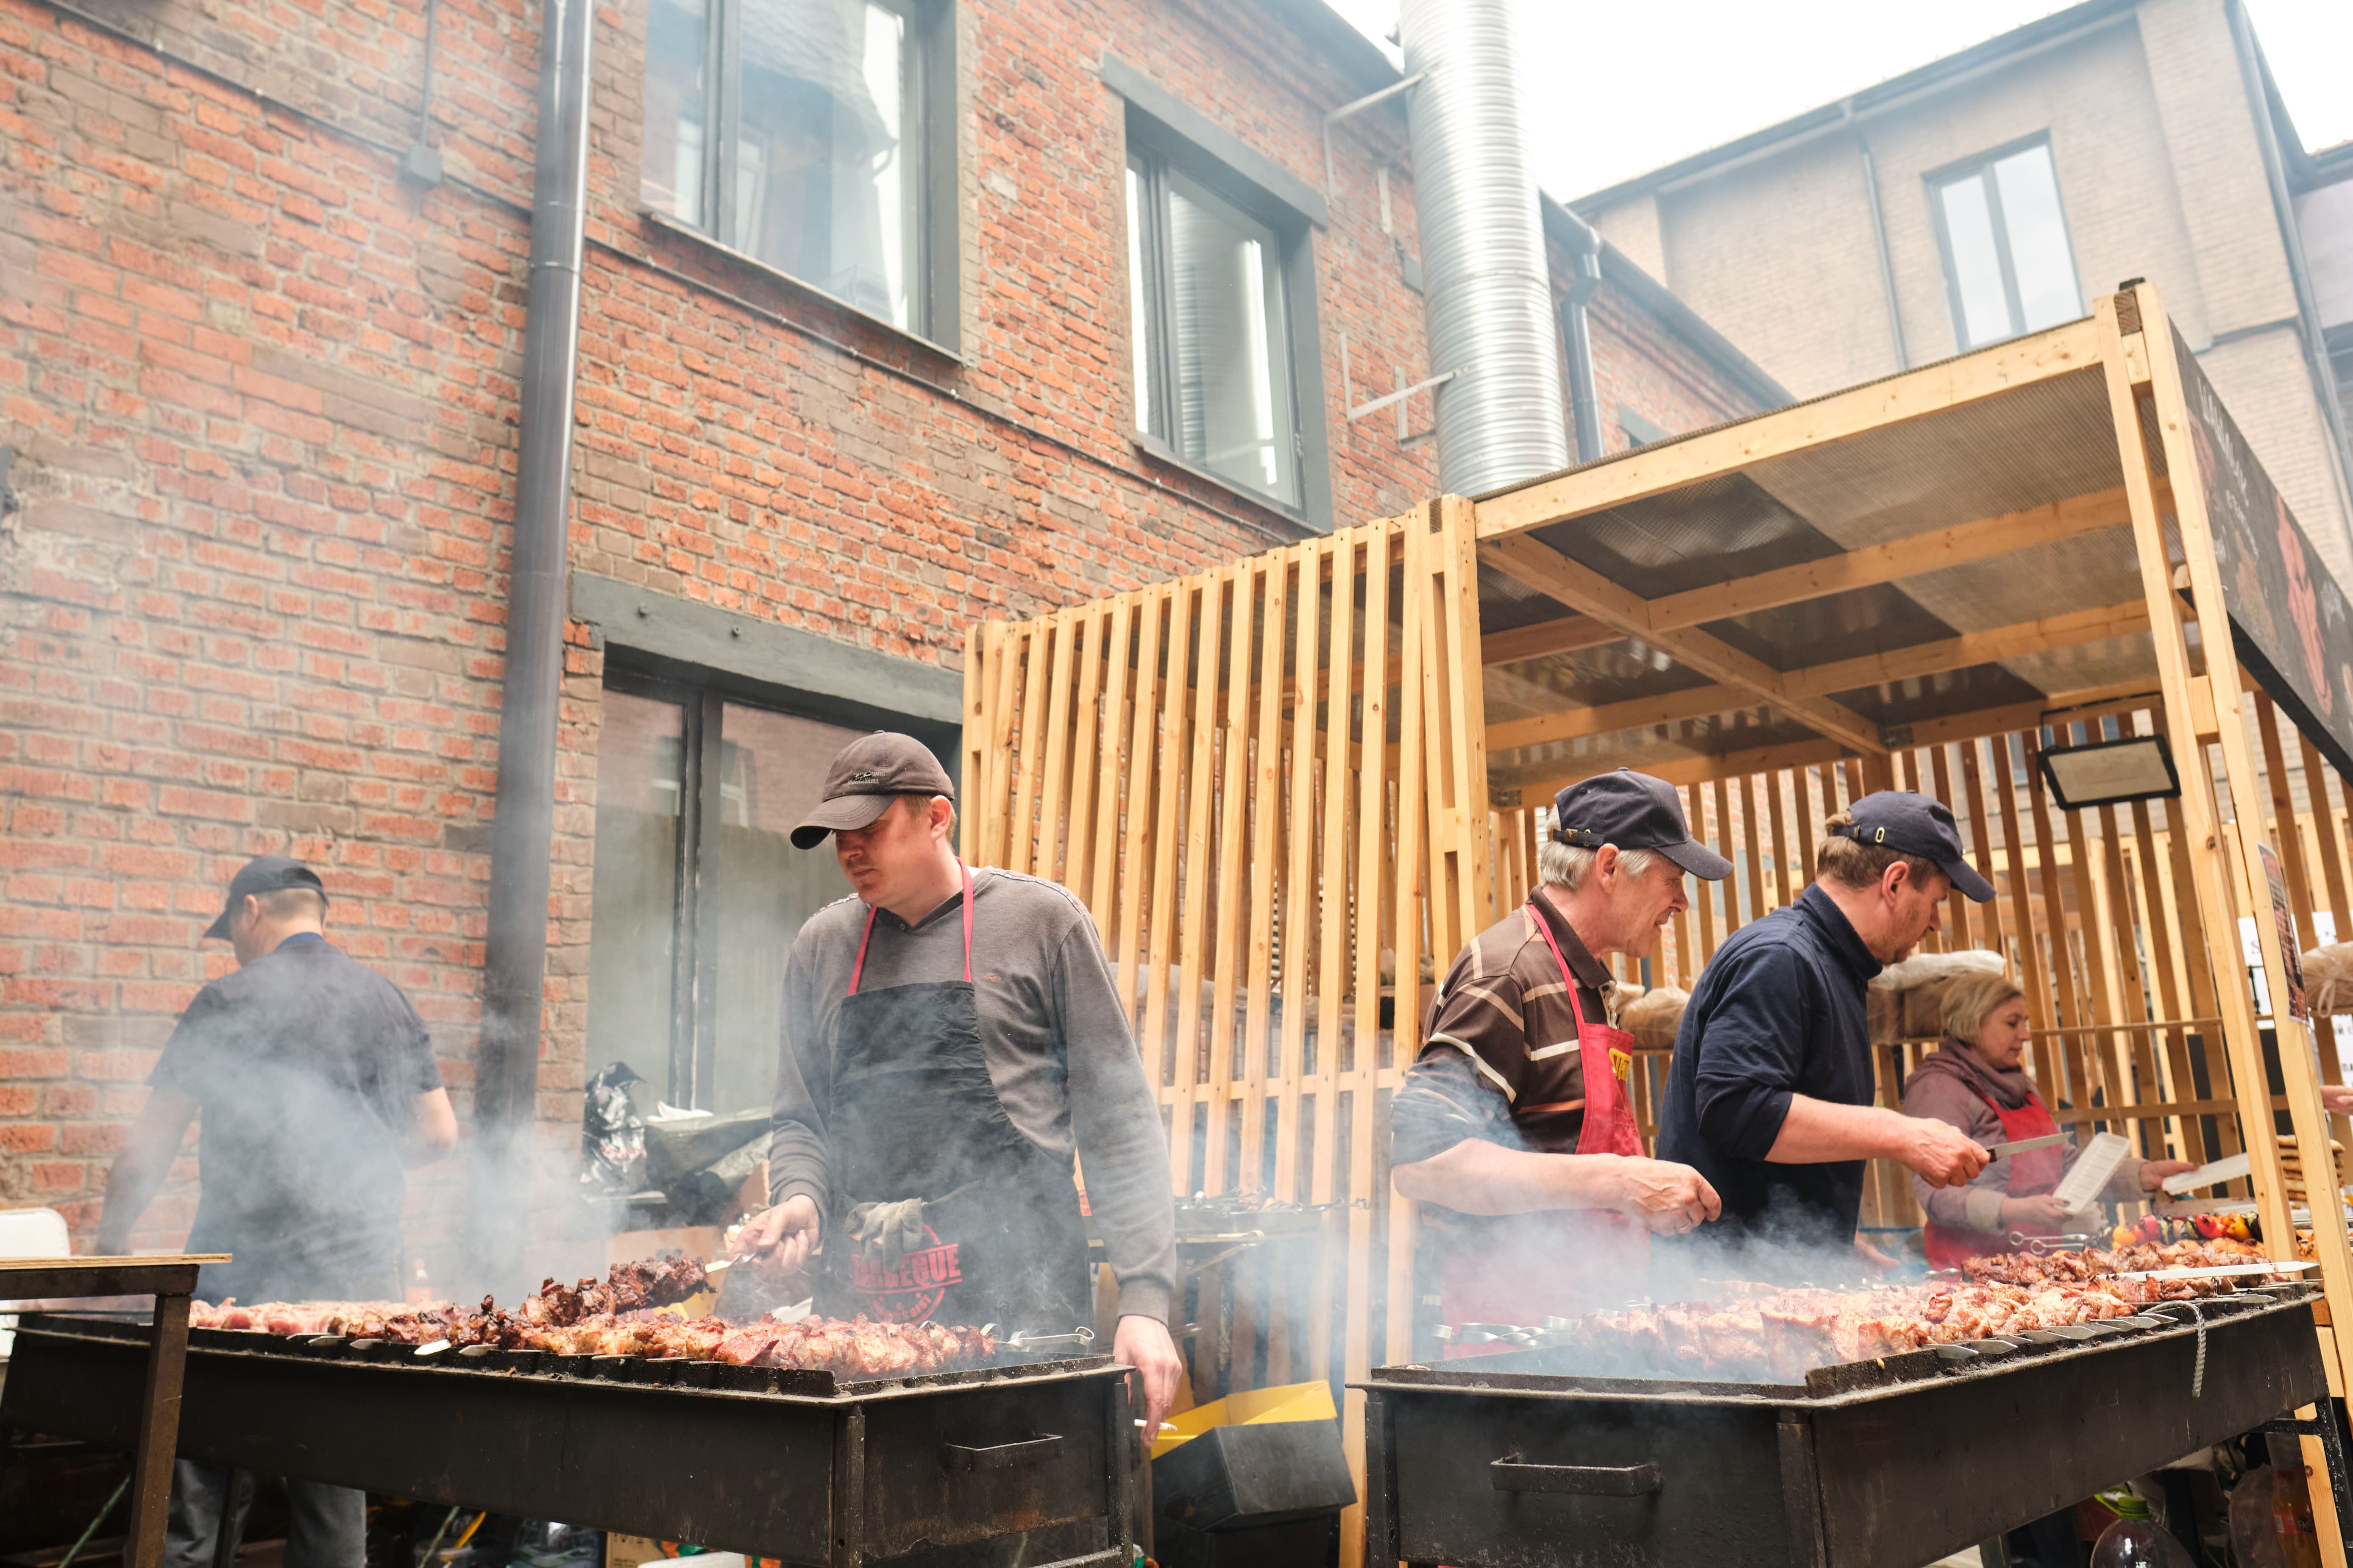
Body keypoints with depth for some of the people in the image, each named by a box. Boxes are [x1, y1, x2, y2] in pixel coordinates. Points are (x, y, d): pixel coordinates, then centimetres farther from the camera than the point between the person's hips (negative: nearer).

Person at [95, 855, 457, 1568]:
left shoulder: (230, 1000, -3)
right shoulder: (391, 1001, 9)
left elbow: (151, 1140, -1)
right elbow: (439, 1134, 11)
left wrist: (110, 1240, 11)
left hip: (247, 1268, -4)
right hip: (360, 1279, 4)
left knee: (198, 1482, 3)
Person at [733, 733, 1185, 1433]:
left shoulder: (1041, 919, 0)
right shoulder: (821, 946, 13)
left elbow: (1117, 1121, -2)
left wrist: (1145, 1299, -8)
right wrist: (802, 1197, -2)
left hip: (1019, 1294, -3)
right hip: (859, 1299, 4)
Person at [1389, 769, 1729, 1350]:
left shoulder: (1582, 979, 17)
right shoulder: (1508, 972, -15)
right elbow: (1421, 1158, -25)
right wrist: (1617, 1182, -25)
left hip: (1584, 1317, 9)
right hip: (1517, 1320, -9)